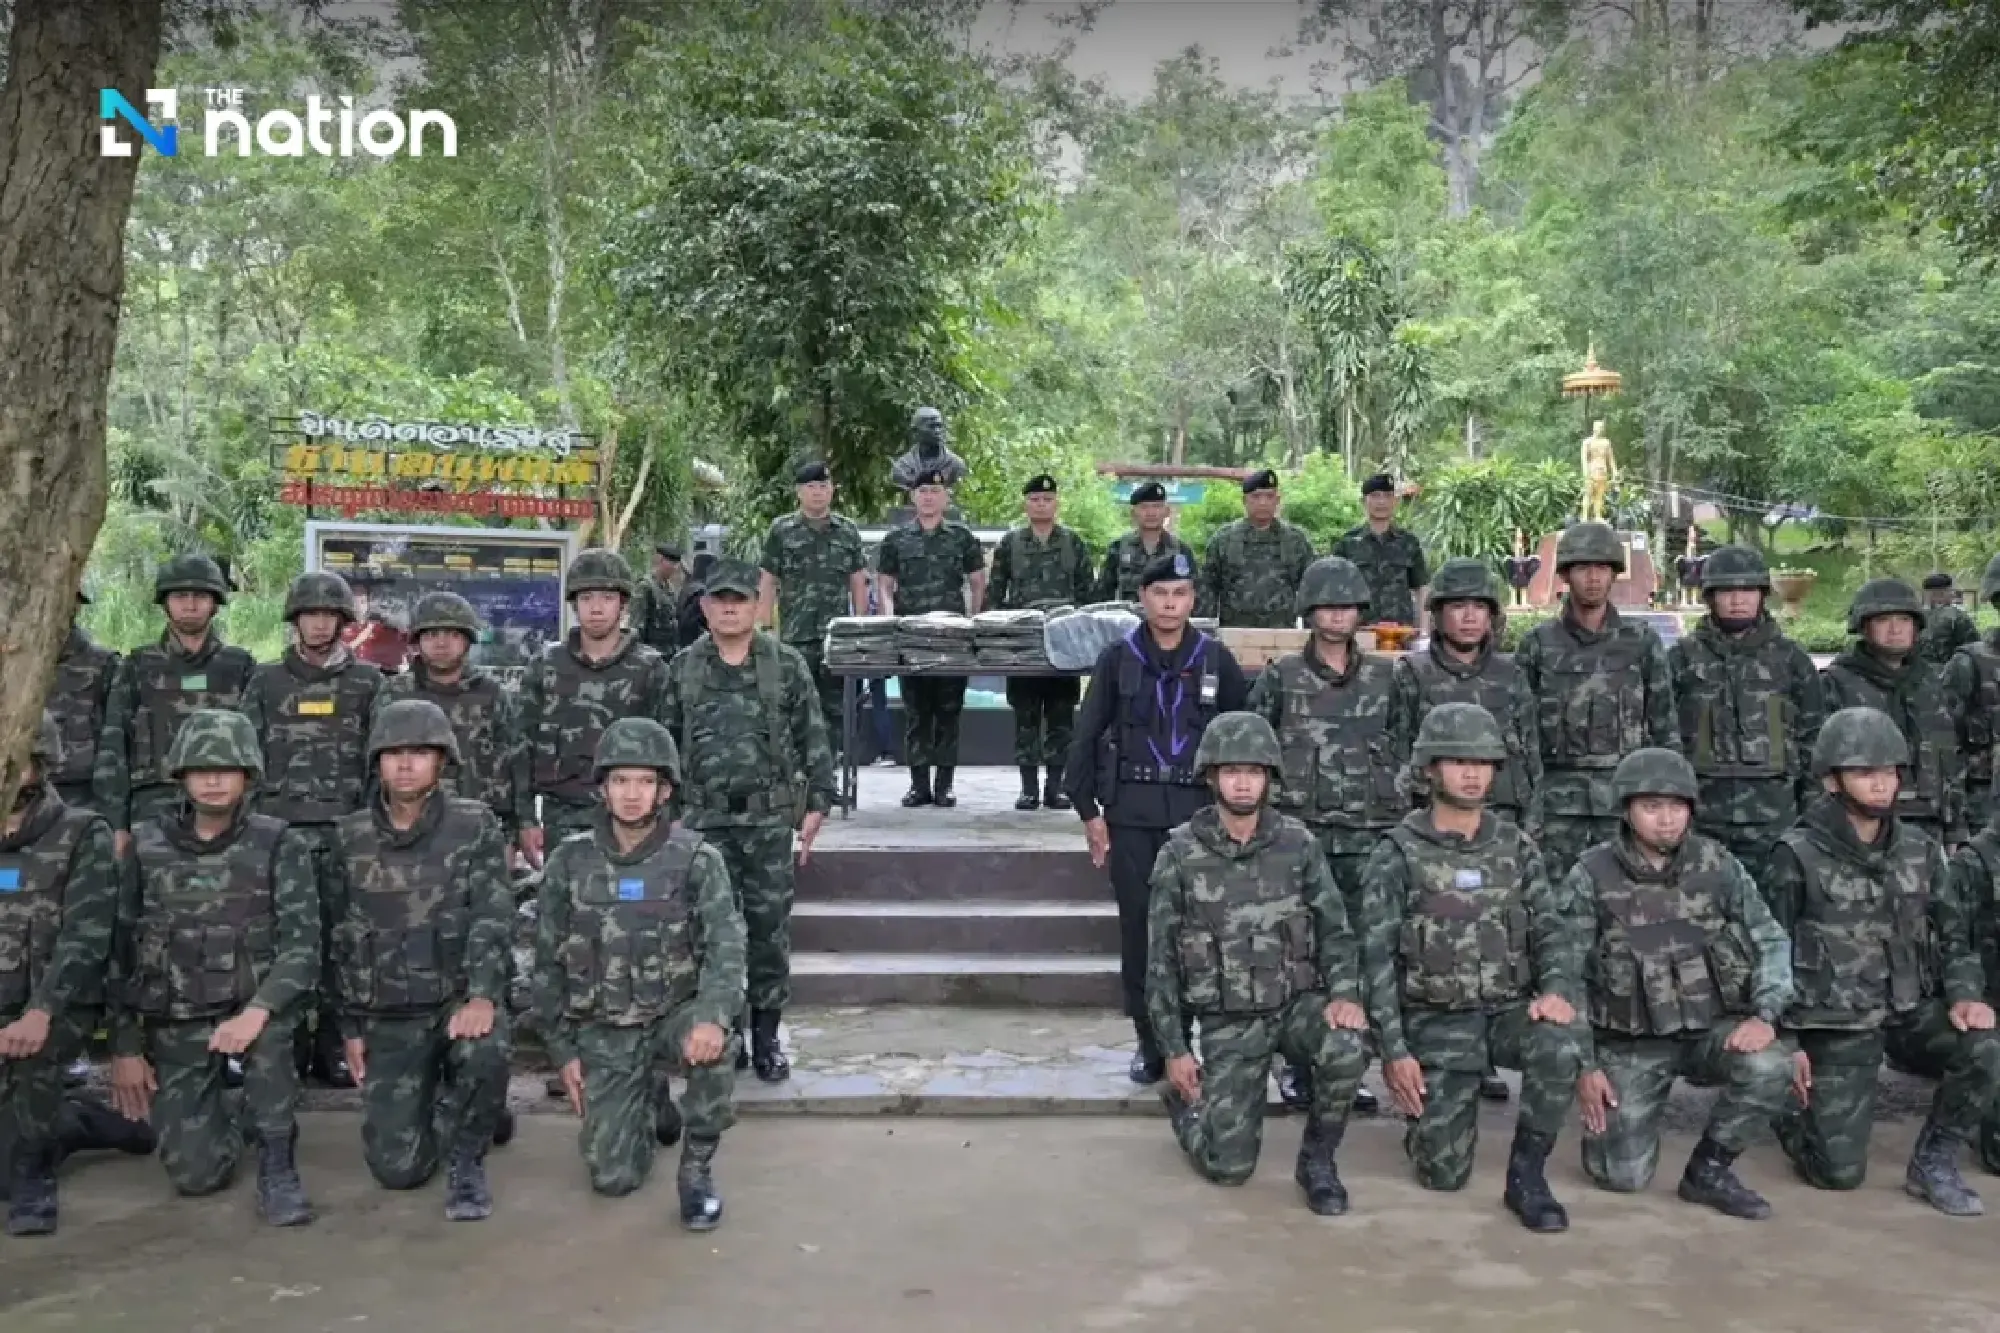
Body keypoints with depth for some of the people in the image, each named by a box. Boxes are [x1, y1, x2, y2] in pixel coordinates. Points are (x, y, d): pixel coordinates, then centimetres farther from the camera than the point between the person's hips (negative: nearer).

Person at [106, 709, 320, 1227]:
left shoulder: (281, 845, -10)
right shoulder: (146, 845, -3)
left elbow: (302, 947, -18)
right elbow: (120, 952, 3)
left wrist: (256, 1012, -35)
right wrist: (125, 1048, 0)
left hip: (249, 1005, -2)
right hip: (174, 1022, 2)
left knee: (272, 1026, -38)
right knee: (196, 1175, -8)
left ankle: (278, 1165, -19)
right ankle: (224, 1110, 27)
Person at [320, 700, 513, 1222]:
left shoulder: (474, 825, -5)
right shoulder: (348, 837, 3)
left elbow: (492, 917, -15)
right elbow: (340, 938, 9)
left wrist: (481, 995, -30)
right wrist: (350, 1026, 6)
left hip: (460, 998, -2)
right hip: (388, 1016, 2)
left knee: (484, 1052, -37)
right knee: (397, 1167, -5)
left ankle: (466, 1160, -7)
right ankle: (428, 1100, 30)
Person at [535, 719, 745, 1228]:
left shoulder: (697, 860, -10)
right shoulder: (567, 864, -3)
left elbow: (726, 947, -22)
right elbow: (548, 964, 5)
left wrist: (711, 1015, -41)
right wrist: (563, 1051, 0)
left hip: (676, 1013, -2)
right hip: (603, 1032, 2)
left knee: (714, 1038, -37)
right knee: (613, 1177, -7)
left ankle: (696, 1168, -12)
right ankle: (650, 1100, 27)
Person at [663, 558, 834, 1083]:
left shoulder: (787, 666, 1)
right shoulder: (684, 670, 6)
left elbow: (813, 739, 2)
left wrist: (817, 804, -2)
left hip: (771, 820, -1)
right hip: (706, 821, 1)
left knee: (770, 930, 4)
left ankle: (766, 1036, 17)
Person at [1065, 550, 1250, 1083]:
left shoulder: (1216, 659, 3)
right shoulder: (1118, 659, 2)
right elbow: (1085, 739, 5)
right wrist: (1089, 811, 2)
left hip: (1198, 811, 0)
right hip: (1130, 813, 1)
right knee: (1138, 926, 4)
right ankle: (1149, 1040, 17)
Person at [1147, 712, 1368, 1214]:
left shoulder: (1298, 843, -3)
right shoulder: (1180, 856, -8)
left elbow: (1334, 927, 0)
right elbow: (1161, 958, -3)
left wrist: (1345, 993, -19)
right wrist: (1174, 1049, -4)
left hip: (1298, 1002, 2)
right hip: (1227, 1021, -1)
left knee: (1346, 1051, -32)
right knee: (1229, 1167, -8)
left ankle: (1316, 1159, -3)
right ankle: (1186, 1100, 26)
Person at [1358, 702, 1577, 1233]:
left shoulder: (1515, 845, 4)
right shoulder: (1397, 855, -6)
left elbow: (1548, 925, 3)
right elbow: (1377, 957, -8)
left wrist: (1553, 988, -18)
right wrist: (1394, 1050, -13)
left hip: (1510, 1008, 3)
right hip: (1436, 1022, -2)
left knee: (1557, 1050, -32)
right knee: (1444, 1174, -7)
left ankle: (1526, 1174, -10)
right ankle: (1427, 1113, 28)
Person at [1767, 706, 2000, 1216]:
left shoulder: (1918, 848, 3)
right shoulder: (1798, 856, -11)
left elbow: (1954, 930, 9)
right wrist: (1784, 1042, -9)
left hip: (1911, 1009, 5)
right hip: (1835, 1025, -4)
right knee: (1840, 1172, -8)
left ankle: (1933, 1162, -1)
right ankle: (1791, 1108, 27)